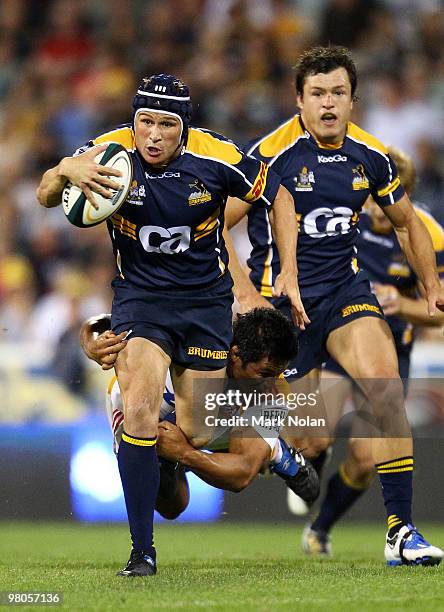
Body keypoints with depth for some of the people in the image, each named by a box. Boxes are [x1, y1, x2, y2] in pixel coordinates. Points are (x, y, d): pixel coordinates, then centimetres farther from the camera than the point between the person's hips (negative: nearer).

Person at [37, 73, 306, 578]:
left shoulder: (216, 158, -15)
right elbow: (45, 197, -14)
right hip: (140, 296, 0)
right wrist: (65, 172, -38)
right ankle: (142, 550, -17)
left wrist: (289, 274, -3)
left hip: (206, 298, 0)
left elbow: (277, 195, 0)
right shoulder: (112, 153, -14)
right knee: (138, 411, -23)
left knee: (196, 434, 0)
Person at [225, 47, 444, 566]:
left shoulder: (370, 156, 1)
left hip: (346, 290, 3)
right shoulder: (270, 153, -13)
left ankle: (400, 529, -19)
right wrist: (245, 293, -17)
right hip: (282, 297, -3)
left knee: (385, 383, -21)